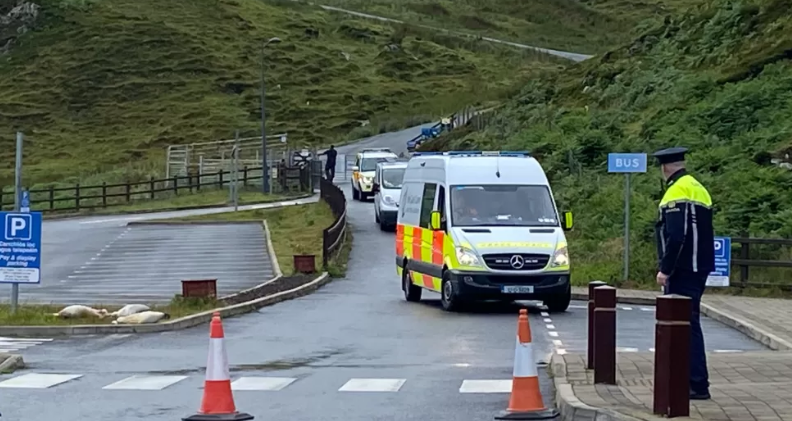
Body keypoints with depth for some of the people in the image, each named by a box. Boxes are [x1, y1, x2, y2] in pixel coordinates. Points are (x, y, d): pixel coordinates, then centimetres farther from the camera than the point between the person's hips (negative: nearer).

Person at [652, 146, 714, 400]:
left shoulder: (677, 192, -14)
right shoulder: (697, 188, 16)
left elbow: (676, 236, -22)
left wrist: (665, 269, -19)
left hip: (683, 271, -10)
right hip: (698, 267, 10)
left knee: (686, 324, -8)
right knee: (688, 324, 14)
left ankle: (698, 385, -8)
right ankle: (690, 379, 20)